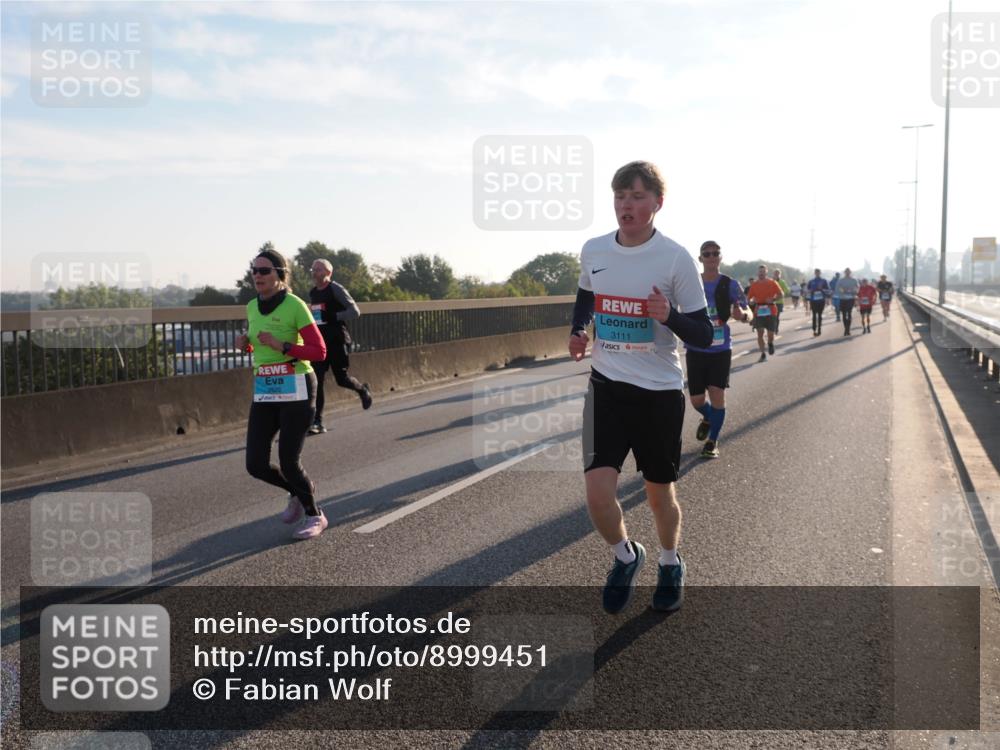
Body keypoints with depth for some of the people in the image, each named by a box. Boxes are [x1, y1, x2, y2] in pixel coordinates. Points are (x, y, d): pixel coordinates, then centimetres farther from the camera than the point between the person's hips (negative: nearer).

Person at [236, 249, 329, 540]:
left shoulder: (295, 305, -11)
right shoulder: (252, 306, 9)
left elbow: (319, 352, -11)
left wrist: (280, 346, -21)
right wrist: (245, 343, 3)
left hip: (296, 389, -6)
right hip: (264, 391, 6)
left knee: (288, 462, -6)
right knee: (256, 465, -1)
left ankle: (314, 516, 21)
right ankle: (299, 491, 30)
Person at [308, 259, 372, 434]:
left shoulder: (336, 289, -8)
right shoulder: (312, 293, 12)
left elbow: (355, 312, -14)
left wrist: (333, 317, -20)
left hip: (337, 341, -6)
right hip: (319, 342, 6)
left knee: (341, 378, 1)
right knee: (317, 381, -4)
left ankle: (363, 390, 35)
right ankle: (317, 422, -3)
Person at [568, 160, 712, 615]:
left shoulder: (676, 259, -11)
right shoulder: (592, 250, 0)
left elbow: (703, 334, -8)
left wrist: (670, 317, -28)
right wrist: (577, 331, 1)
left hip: (659, 391, -2)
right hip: (606, 387, 2)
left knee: (659, 492, 11)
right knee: (597, 491, -11)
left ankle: (670, 565, 42)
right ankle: (625, 556, 22)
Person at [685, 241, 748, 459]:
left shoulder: (730, 284, -3)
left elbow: (744, 314, -1)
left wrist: (740, 314, -24)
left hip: (721, 348, -1)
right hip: (695, 348, 1)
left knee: (717, 393, -9)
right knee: (696, 400, 4)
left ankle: (712, 441, 9)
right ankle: (708, 419, 40)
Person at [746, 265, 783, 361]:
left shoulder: (772, 283, 0)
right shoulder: (754, 285, 5)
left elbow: (780, 295, 0)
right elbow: (749, 298, 6)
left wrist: (773, 299, -18)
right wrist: (752, 301, -17)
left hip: (770, 311, -1)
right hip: (758, 311, 1)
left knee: (770, 333, 0)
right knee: (760, 333, -6)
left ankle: (770, 343, 36)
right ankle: (763, 354, 3)